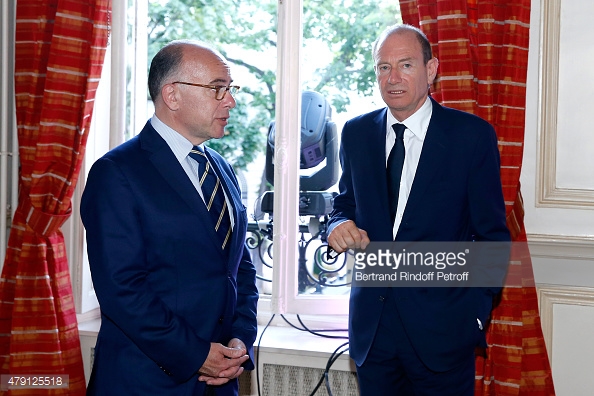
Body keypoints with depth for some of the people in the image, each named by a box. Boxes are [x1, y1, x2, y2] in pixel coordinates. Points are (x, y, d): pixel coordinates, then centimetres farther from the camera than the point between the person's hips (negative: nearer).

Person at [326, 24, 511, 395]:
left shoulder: (472, 135, -5)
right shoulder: (356, 133, 6)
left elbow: (492, 233, -3)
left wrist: (477, 311, -7)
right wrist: (340, 225, -6)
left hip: (441, 328, -3)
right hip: (371, 325, 3)